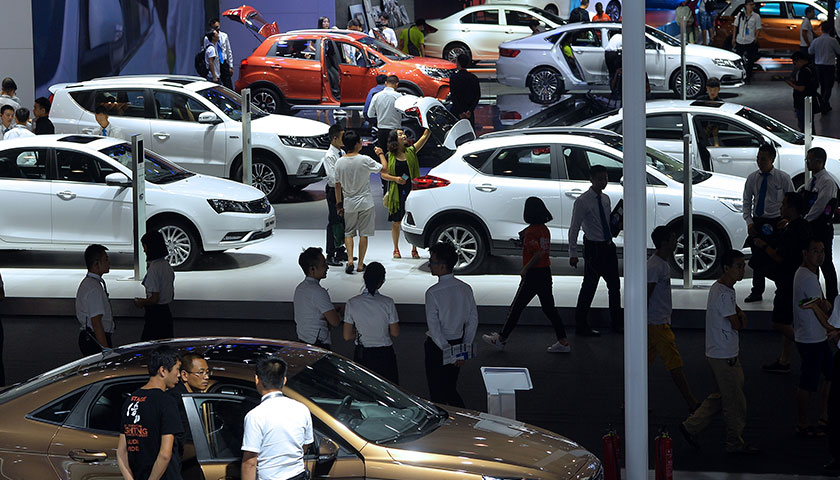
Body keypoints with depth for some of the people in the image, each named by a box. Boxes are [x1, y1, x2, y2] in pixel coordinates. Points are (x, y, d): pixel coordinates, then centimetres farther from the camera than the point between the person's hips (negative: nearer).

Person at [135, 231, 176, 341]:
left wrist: (141, 303, -2)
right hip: (166, 313, 9)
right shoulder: (167, 266, 11)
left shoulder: (154, 269, -17)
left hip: (155, 314, -9)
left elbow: (154, 299, -20)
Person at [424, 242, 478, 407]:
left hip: (438, 346, -6)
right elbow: (473, 321, 2)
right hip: (458, 342, 6)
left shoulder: (433, 293, -19)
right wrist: (464, 349, 4)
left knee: (437, 394, 7)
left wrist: (448, 351, -16)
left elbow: (434, 327, -21)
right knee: (451, 389, 18)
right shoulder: (465, 289, -2)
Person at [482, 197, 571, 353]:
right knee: (549, 308, 11)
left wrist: (525, 269, -14)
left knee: (516, 307, 4)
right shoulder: (545, 229, 8)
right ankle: (563, 342, 9)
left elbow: (538, 254, -24)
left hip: (532, 275, -8)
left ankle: (501, 339, 14)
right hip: (546, 273, 8)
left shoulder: (531, 231, -18)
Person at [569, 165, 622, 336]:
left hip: (608, 246, 8)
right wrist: (573, 253, -18)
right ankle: (581, 326, 6)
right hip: (593, 248, -8)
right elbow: (574, 228, -14)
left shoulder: (605, 199, 10)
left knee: (614, 285, 12)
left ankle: (617, 323, 24)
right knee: (589, 287, -3)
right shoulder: (582, 201, -12)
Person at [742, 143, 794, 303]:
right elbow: (747, 202, 11)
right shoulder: (752, 178, 7)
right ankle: (757, 292, 15)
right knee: (758, 259, 6)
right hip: (757, 222, 3)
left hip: (776, 223, -3)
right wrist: (749, 221, -1)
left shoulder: (783, 178, -3)